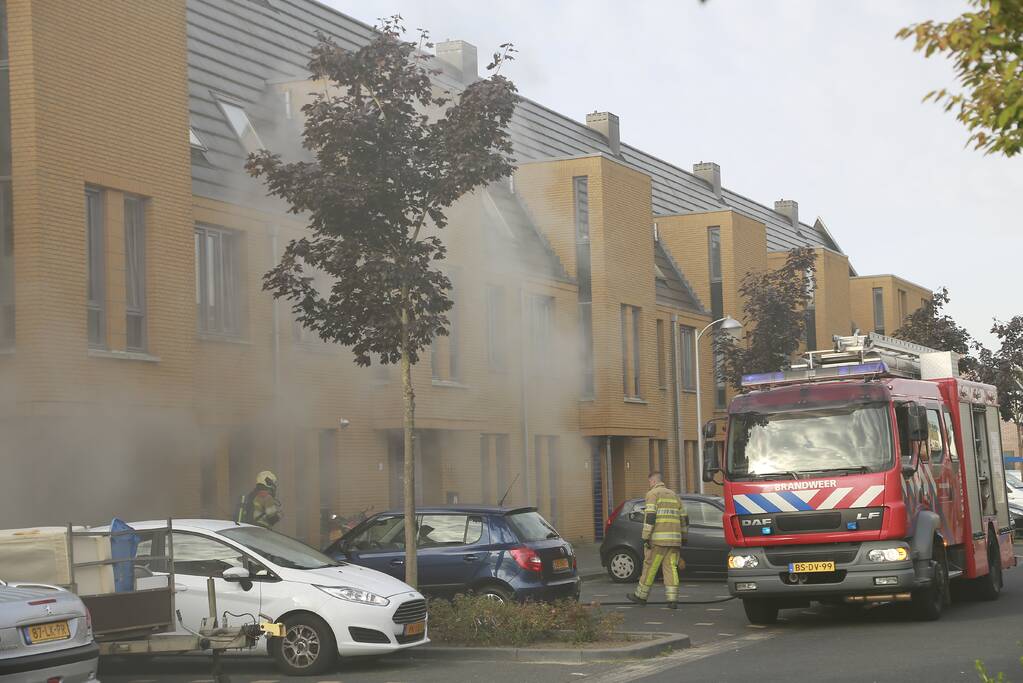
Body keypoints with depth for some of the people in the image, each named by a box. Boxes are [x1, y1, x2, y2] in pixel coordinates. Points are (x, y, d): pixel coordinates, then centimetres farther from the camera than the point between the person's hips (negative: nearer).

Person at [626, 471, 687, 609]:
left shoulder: (653, 494, -2)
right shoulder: (674, 495, 19)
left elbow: (650, 516, -13)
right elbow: (684, 518, 19)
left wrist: (645, 537, -13)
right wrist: (683, 537, 26)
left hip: (658, 539, -6)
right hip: (674, 538, 6)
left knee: (650, 567, 4)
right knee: (671, 568, 2)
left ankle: (641, 595, 14)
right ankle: (672, 599, -7)